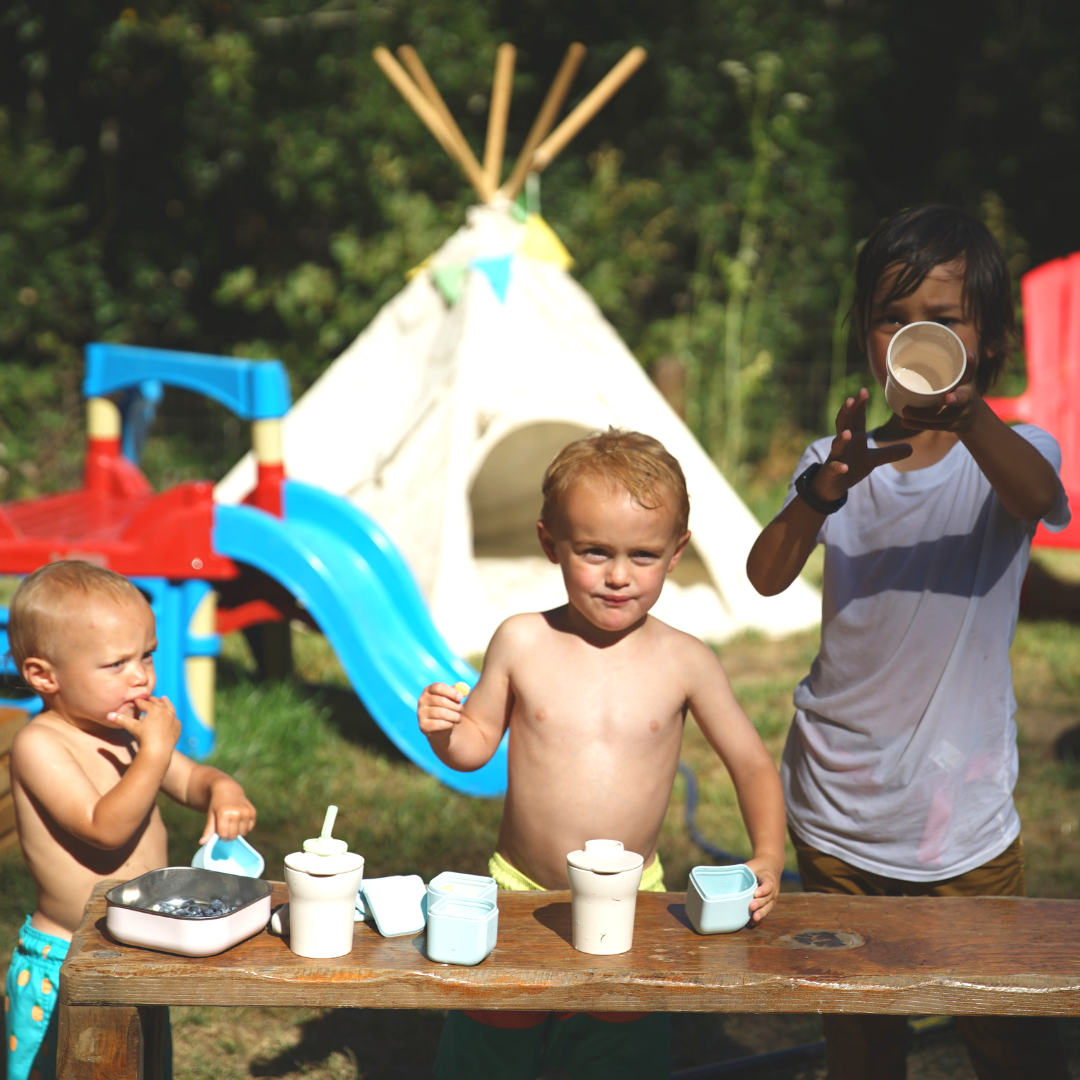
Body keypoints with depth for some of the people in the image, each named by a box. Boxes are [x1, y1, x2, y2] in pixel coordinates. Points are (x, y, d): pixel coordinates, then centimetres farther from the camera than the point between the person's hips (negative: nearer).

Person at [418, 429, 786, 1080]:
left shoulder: (685, 662, -7)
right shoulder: (522, 643, -7)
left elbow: (752, 765, 1)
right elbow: (477, 744, 4)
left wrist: (769, 857, -13)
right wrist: (441, 732, -17)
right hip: (519, 896, 0)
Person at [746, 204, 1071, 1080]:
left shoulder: (1009, 452, -5)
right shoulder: (838, 460, 1)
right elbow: (767, 575, -16)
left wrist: (969, 417, -51)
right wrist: (828, 486, -36)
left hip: (966, 812, -2)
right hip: (840, 810, 2)